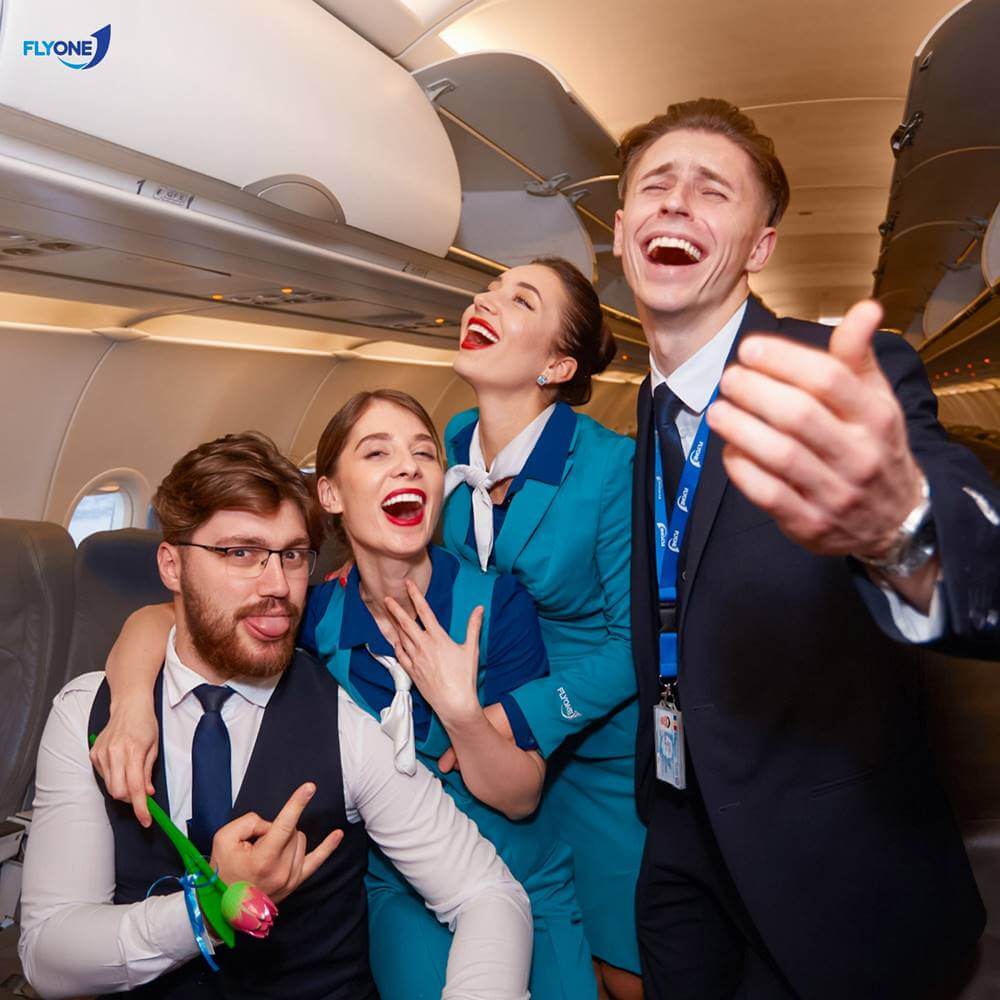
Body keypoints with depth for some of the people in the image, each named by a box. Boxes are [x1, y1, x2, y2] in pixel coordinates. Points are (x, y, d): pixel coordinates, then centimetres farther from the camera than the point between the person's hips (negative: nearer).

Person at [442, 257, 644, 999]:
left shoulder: (610, 466, -22)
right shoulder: (455, 447, -6)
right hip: (500, 749, 5)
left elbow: (638, 637, -18)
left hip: (603, 749, -5)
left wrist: (526, 716, -25)